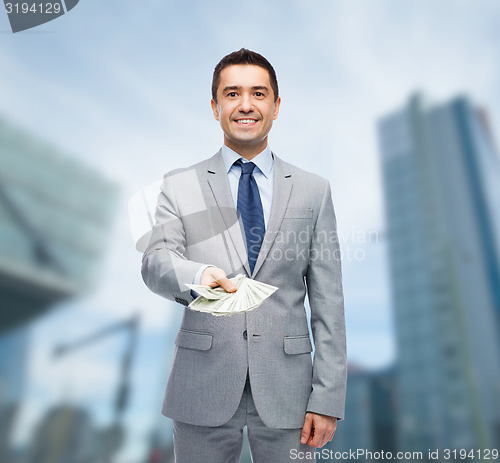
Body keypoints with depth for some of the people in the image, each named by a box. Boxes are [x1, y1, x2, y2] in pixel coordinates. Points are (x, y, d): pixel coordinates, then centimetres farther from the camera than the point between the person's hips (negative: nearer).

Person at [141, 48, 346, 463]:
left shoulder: (314, 190, 3)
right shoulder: (179, 186, 3)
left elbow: (328, 302, 0)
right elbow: (156, 262, -10)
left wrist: (328, 399, -4)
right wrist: (198, 275, -33)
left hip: (286, 391, 1)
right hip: (203, 388, 0)